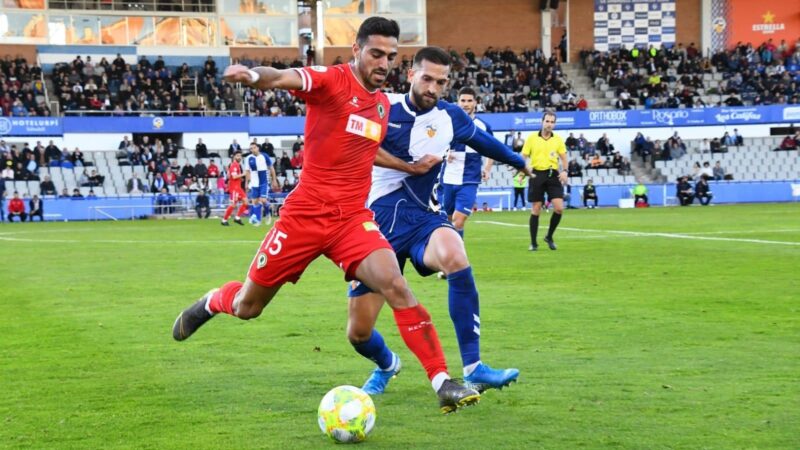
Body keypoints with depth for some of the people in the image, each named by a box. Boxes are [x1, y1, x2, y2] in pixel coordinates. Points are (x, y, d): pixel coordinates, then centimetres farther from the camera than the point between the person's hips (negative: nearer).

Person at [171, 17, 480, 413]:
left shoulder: (383, 103, 10)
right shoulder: (332, 80, -10)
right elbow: (283, 78, -32)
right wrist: (253, 75, -54)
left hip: (353, 218, 4)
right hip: (305, 214, -4)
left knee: (396, 286, -22)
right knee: (247, 306, 11)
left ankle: (443, 384, -20)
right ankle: (210, 304, 48)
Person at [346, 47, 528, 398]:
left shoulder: (452, 117, 6)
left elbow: (485, 142, 26)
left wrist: (520, 162, 42)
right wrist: (411, 167, -17)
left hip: (421, 217, 1)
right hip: (377, 220, -1)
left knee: (454, 254, -37)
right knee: (358, 332, -2)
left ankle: (473, 369, -33)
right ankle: (386, 364, 38)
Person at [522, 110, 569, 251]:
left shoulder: (558, 139, 6)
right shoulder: (532, 138, 2)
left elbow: (563, 157, 9)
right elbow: (523, 157, 3)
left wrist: (564, 171, -9)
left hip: (553, 175, 2)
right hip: (537, 174, -1)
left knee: (559, 208, -9)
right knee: (536, 209, 0)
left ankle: (549, 236, 12)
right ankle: (533, 243, 9)